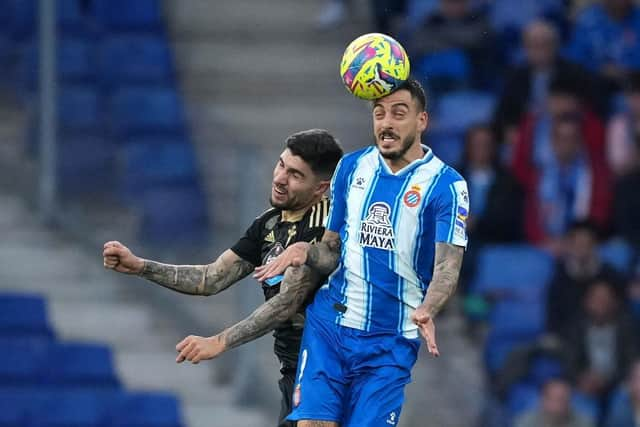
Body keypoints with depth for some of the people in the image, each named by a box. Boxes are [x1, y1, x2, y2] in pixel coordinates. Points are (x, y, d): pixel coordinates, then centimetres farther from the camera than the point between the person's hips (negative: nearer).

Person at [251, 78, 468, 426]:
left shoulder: (446, 185, -6)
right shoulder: (351, 167, 8)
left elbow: (447, 266, -15)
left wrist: (426, 312, -35)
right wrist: (307, 252, -8)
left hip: (390, 342, -3)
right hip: (329, 324, 3)